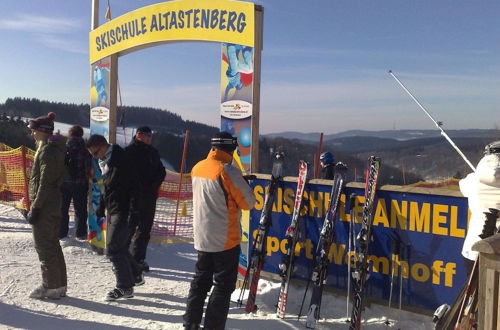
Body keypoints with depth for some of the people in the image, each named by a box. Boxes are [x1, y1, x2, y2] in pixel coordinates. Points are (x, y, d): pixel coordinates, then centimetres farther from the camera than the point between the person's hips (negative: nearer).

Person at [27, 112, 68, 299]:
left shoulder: (47, 151, -16)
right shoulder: (55, 148, 14)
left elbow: (45, 183, -20)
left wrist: (35, 208, -18)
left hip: (45, 206, -10)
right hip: (54, 205, 10)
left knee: (44, 245, -1)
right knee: (52, 244, 15)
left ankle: (51, 286, 7)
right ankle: (60, 285, 23)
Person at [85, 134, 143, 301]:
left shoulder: (121, 160, -17)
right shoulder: (106, 162, 13)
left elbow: (133, 185, -21)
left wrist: (132, 211, -24)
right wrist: (101, 207, 23)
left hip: (122, 211, -10)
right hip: (112, 211, 10)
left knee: (113, 248, -9)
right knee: (119, 247, 15)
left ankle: (125, 287, 0)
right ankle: (136, 275, 32)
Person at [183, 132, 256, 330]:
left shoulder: (197, 168, 4)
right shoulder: (227, 171, -17)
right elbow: (248, 202, -13)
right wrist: (242, 184, 7)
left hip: (201, 237, 7)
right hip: (225, 239, -7)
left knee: (201, 280, 19)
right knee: (224, 284, 5)